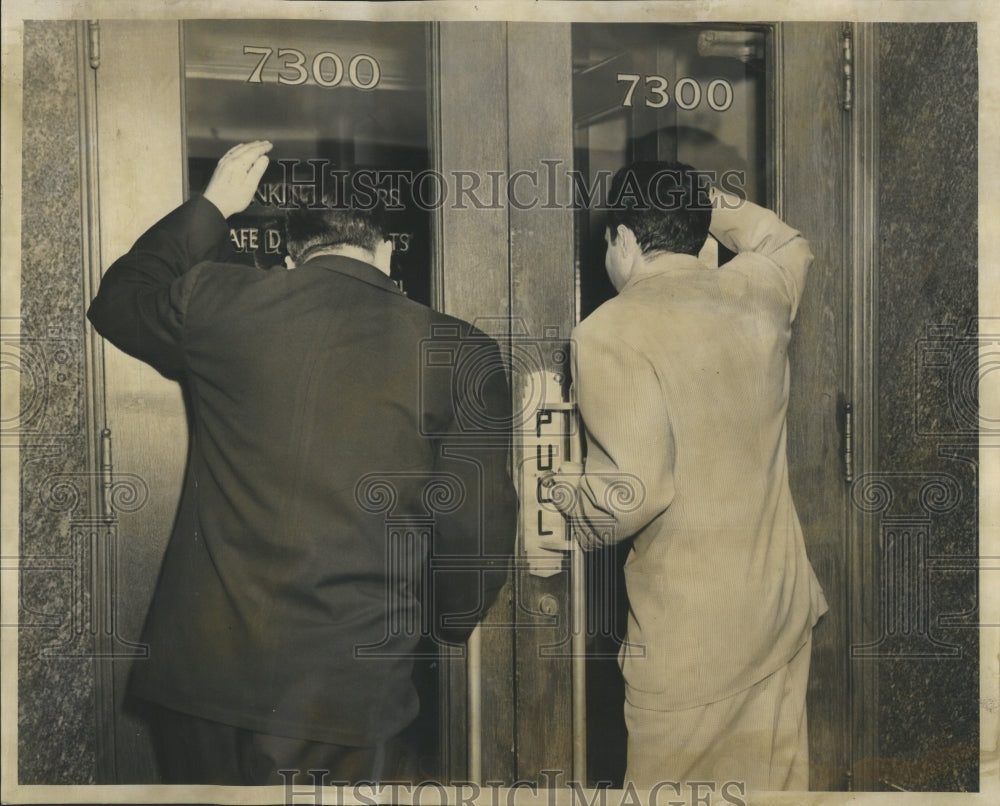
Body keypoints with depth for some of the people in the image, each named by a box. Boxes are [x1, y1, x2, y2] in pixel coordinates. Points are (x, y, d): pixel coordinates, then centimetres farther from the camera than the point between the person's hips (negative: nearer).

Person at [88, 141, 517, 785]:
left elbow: (117, 298, 20)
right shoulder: (461, 352, -7)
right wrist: (442, 623, 13)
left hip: (201, 676, 3)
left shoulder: (218, 301, -3)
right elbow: (476, 528, -6)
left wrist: (212, 205, 28)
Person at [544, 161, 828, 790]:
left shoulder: (612, 331, -15)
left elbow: (635, 491, -21)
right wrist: (694, 192, 33)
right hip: (786, 602, 7)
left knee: (673, 774, 9)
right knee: (773, 771, 18)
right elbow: (789, 244, 29)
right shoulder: (756, 294, 3)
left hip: (691, 628, -6)